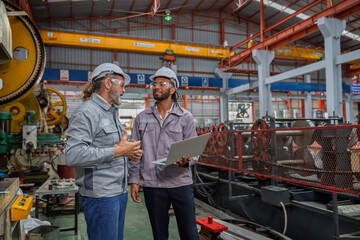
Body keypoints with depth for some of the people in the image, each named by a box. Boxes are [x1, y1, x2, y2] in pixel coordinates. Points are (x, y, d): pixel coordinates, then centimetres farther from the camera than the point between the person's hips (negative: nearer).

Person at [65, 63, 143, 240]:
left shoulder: (111, 112, 18)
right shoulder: (86, 112, -15)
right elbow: (73, 154, -26)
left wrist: (128, 152, 5)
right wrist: (117, 151, -24)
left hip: (119, 192, 9)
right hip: (100, 196, -9)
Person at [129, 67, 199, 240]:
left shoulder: (185, 117, 2)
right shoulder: (142, 118, 8)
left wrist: (187, 160, -21)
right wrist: (134, 180, 3)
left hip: (181, 182, -1)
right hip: (152, 185, 2)